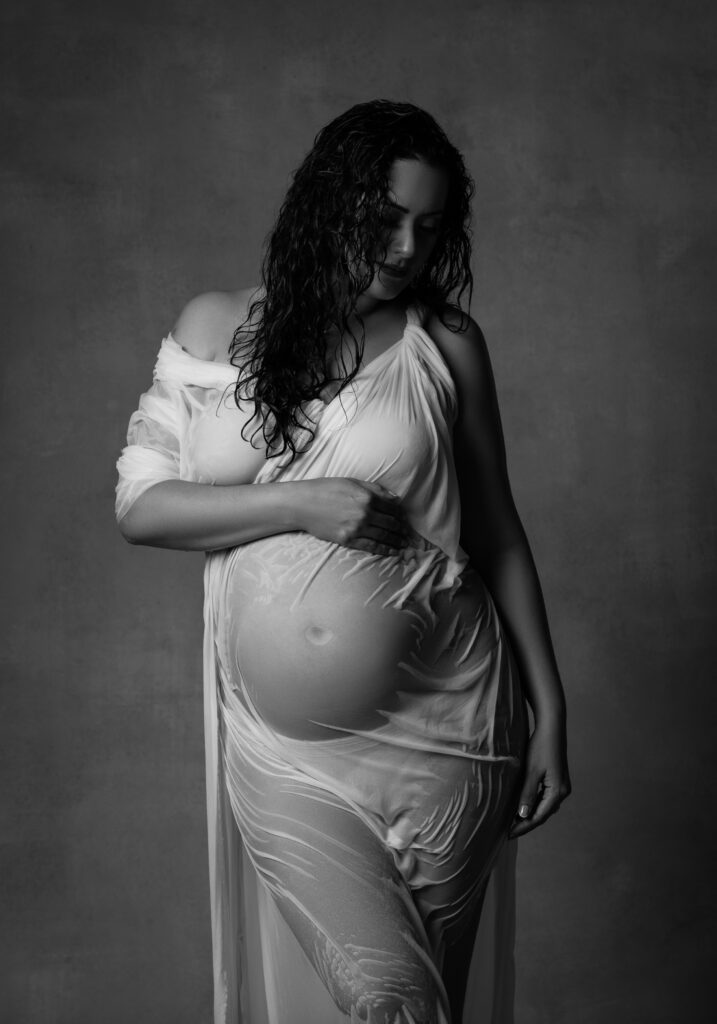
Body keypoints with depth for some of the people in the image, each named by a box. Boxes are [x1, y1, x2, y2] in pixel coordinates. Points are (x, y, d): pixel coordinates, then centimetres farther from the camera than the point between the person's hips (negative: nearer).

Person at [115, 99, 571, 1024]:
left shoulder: (446, 345, 1)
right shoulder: (217, 329, 3)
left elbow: (498, 534, 6)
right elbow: (137, 505, 0)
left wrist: (549, 714, 5)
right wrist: (296, 505, -14)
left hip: (440, 730, 1)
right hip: (282, 747, 0)